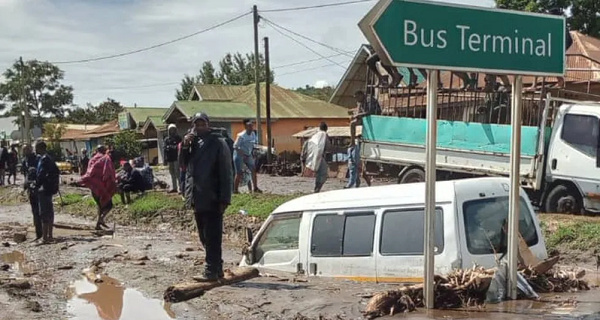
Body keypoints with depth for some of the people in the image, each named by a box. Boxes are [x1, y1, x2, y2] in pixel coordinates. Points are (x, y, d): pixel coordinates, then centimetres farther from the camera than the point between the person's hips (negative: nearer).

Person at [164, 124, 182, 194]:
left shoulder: (178, 138, 0)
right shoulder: (167, 139, 12)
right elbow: (165, 149, 11)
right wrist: (165, 159, 6)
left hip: (176, 158, -5)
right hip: (170, 159, 5)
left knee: (177, 173, -10)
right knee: (172, 173, 10)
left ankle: (181, 188, -9)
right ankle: (174, 188, 16)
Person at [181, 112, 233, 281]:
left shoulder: (218, 143, -7)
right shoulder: (193, 142, 13)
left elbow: (226, 173, -11)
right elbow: (183, 164, 13)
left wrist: (224, 199, -15)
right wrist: (185, 146, -3)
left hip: (212, 199, -7)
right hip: (197, 198, 8)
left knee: (212, 237, -3)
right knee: (205, 237, 14)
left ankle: (211, 271, 1)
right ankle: (216, 269, 23)